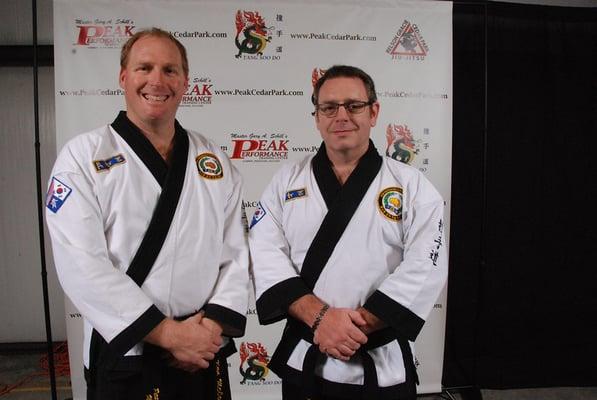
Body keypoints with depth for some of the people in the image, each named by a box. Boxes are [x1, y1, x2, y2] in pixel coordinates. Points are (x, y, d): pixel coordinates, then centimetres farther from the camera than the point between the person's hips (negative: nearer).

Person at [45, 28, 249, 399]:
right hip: (124, 360, -3)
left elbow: (237, 252, 2)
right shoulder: (83, 156, -7)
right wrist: (169, 333, -17)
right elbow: (82, 265, -15)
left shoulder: (215, 161, 4)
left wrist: (212, 324, -12)